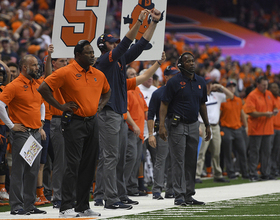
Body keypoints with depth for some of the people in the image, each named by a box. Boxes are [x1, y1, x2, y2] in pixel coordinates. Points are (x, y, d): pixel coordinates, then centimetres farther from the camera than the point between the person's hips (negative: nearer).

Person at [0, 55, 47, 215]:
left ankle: (30, 204, 14)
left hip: (36, 134, 7)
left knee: (33, 171, 8)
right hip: (21, 133, -7)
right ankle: (17, 206, -3)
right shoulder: (15, 86, -10)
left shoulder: (36, 86, 14)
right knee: (19, 170, -5)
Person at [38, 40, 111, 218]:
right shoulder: (66, 72, -9)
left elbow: (107, 91, 30)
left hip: (92, 122, 6)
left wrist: (101, 104, 12)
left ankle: (83, 206, 15)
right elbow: (43, 88, -13)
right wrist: (61, 106, -12)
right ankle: (66, 208, -9)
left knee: (89, 166, 8)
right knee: (73, 165, -10)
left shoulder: (98, 75, 10)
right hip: (75, 122, -6)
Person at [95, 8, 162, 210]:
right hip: (108, 113, -10)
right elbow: (125, 44, -21)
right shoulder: (104, 61, -10)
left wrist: (154, 22, 10)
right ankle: (112, 200, -8)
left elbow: (140, 45, 15)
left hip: (119, 114, 10)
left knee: (114, 157, 10)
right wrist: (139, 22, -24)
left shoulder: (121, 59, 15)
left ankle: (111, 198, 14)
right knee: (110, 157, -9)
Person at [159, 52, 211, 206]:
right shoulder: (174, 82, -6)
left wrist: (207, 126, 18)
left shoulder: (200, 82, 11)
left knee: (191, 162, 8)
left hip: (193, 125, 6)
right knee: (178, 161, -6)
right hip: (177, 125, -6)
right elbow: (164, 105, -8)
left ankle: (189, 195, 14)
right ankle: (179, 196, -4)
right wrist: (162, 126, -17)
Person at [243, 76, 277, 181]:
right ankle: (253, 174, 2)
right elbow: (250, 112, -16)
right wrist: (264, 114, -22)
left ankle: (266, 173, 15)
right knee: (254, 152, -2)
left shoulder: (269, 94, 13)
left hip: (268, 129, 6)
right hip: (256, 128, -6)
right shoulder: (252, 95, -9)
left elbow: (273, 106, 23)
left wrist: (275, 110, -1)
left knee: (267, 152, 8)